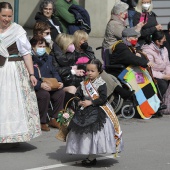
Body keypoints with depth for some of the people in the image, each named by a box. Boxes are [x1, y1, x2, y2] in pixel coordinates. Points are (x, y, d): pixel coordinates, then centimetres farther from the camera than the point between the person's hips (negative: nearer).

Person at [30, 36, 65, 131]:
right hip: (35, 88, -6)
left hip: (50, 86, 6)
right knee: (45, 94, -35)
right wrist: (40, 84, -28)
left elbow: (54, 72, 18)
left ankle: (54, 119, -7)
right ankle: (42, 122, -17)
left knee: (61, 92, -21)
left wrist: (59, 82, -3)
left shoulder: (48, 58, 18)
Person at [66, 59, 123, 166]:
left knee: (94, 133, -5)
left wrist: (90, 102, -20)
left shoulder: (101, 84, -10)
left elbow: (103, 99, -16)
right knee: (85, 135, 11)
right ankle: (89, 156, 22)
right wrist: (79, 102, -8)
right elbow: (77, 95, 13)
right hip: (85, 113, 6)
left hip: (98, 113, -6)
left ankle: (92, 158, 2)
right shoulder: (84, 84, 7)